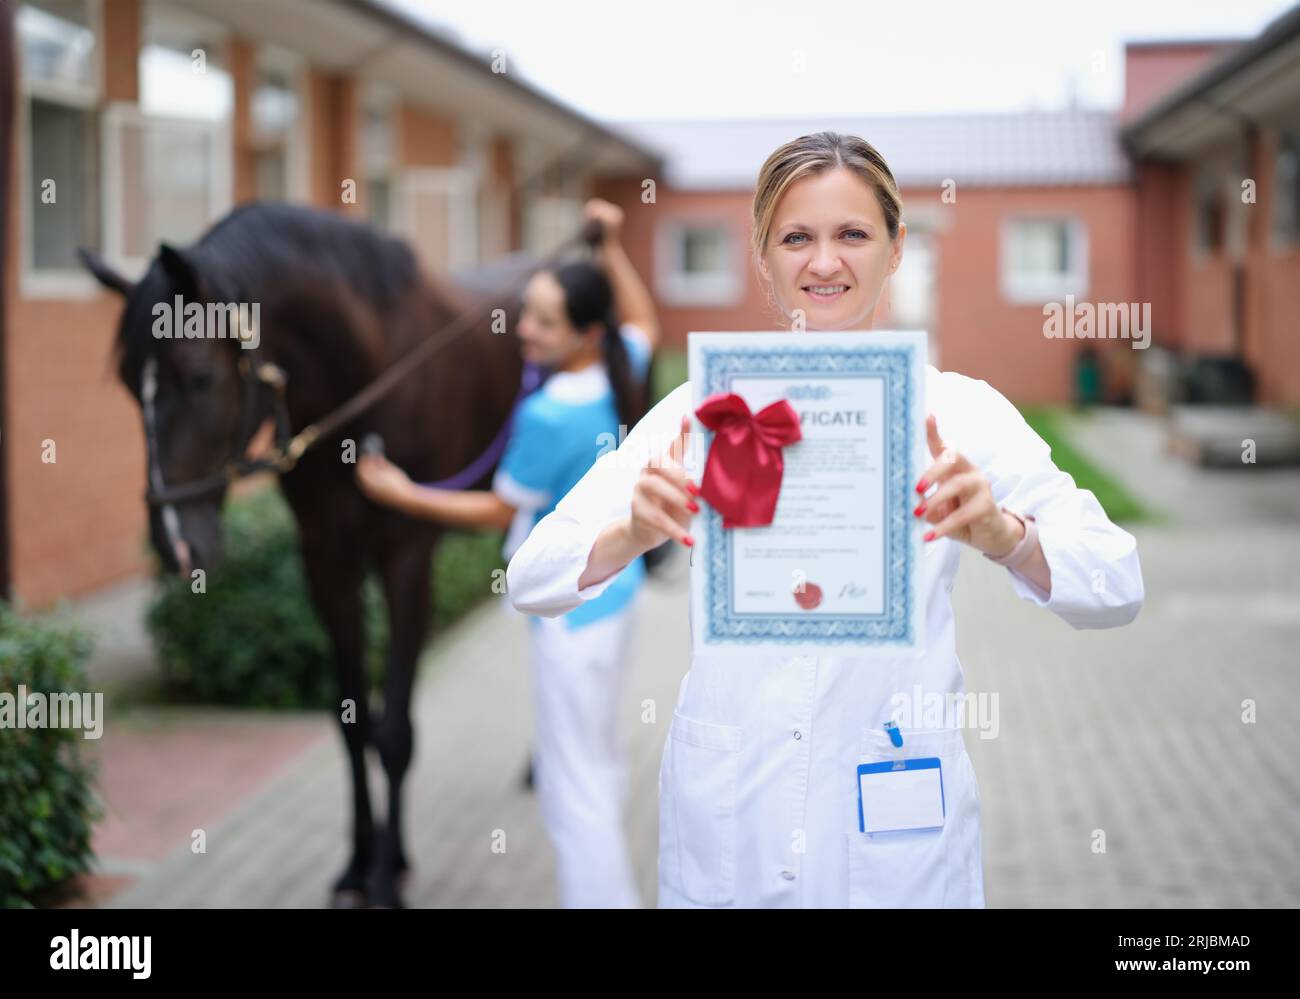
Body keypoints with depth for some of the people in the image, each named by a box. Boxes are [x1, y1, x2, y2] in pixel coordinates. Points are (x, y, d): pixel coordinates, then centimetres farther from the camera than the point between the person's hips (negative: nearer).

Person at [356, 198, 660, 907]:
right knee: (596, 769, 22)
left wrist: (404, 495, -5)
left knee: (573, 790, -2)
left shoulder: (549, 416, -25)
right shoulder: (619, 372, -4)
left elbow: (498, 510, -12)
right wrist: (612, 251, 22)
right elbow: (645, 323, 21)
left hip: (572, 610, -9)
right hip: (615, 587, 10)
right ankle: (611, 894, 33)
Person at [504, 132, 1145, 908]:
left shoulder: (959, 412, -1)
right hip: (729, 833, 1)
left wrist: (1004, 534, -32)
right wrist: (632, 535, -29)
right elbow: (532, 578, -7)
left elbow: (1117, 587, -11)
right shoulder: (702, 408, 1)